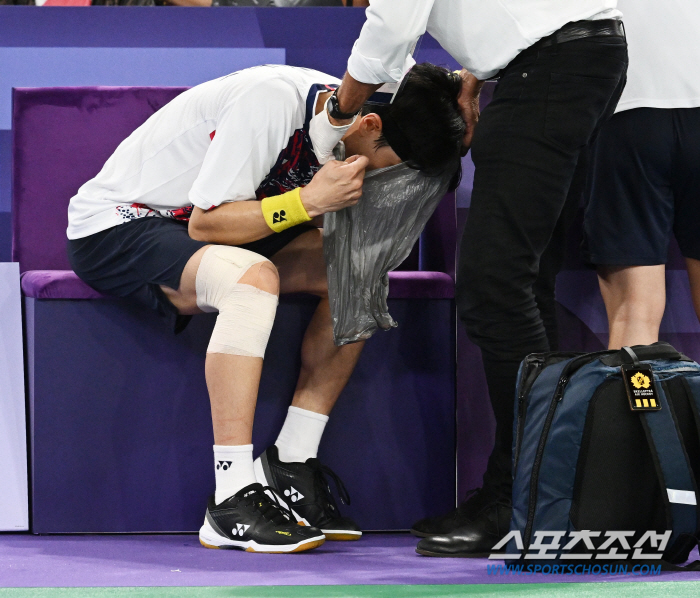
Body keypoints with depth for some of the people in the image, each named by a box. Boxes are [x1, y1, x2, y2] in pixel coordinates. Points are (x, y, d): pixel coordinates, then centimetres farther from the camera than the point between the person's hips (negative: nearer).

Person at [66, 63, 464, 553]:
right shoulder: (272, 103, -30)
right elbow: (206, 222, -26)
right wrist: (309, 200, -33)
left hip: (203, 223, 9)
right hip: (113, 228, -9)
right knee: (253, 277, -36)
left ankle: (291, 464, -6)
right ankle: (232, 503, -34)